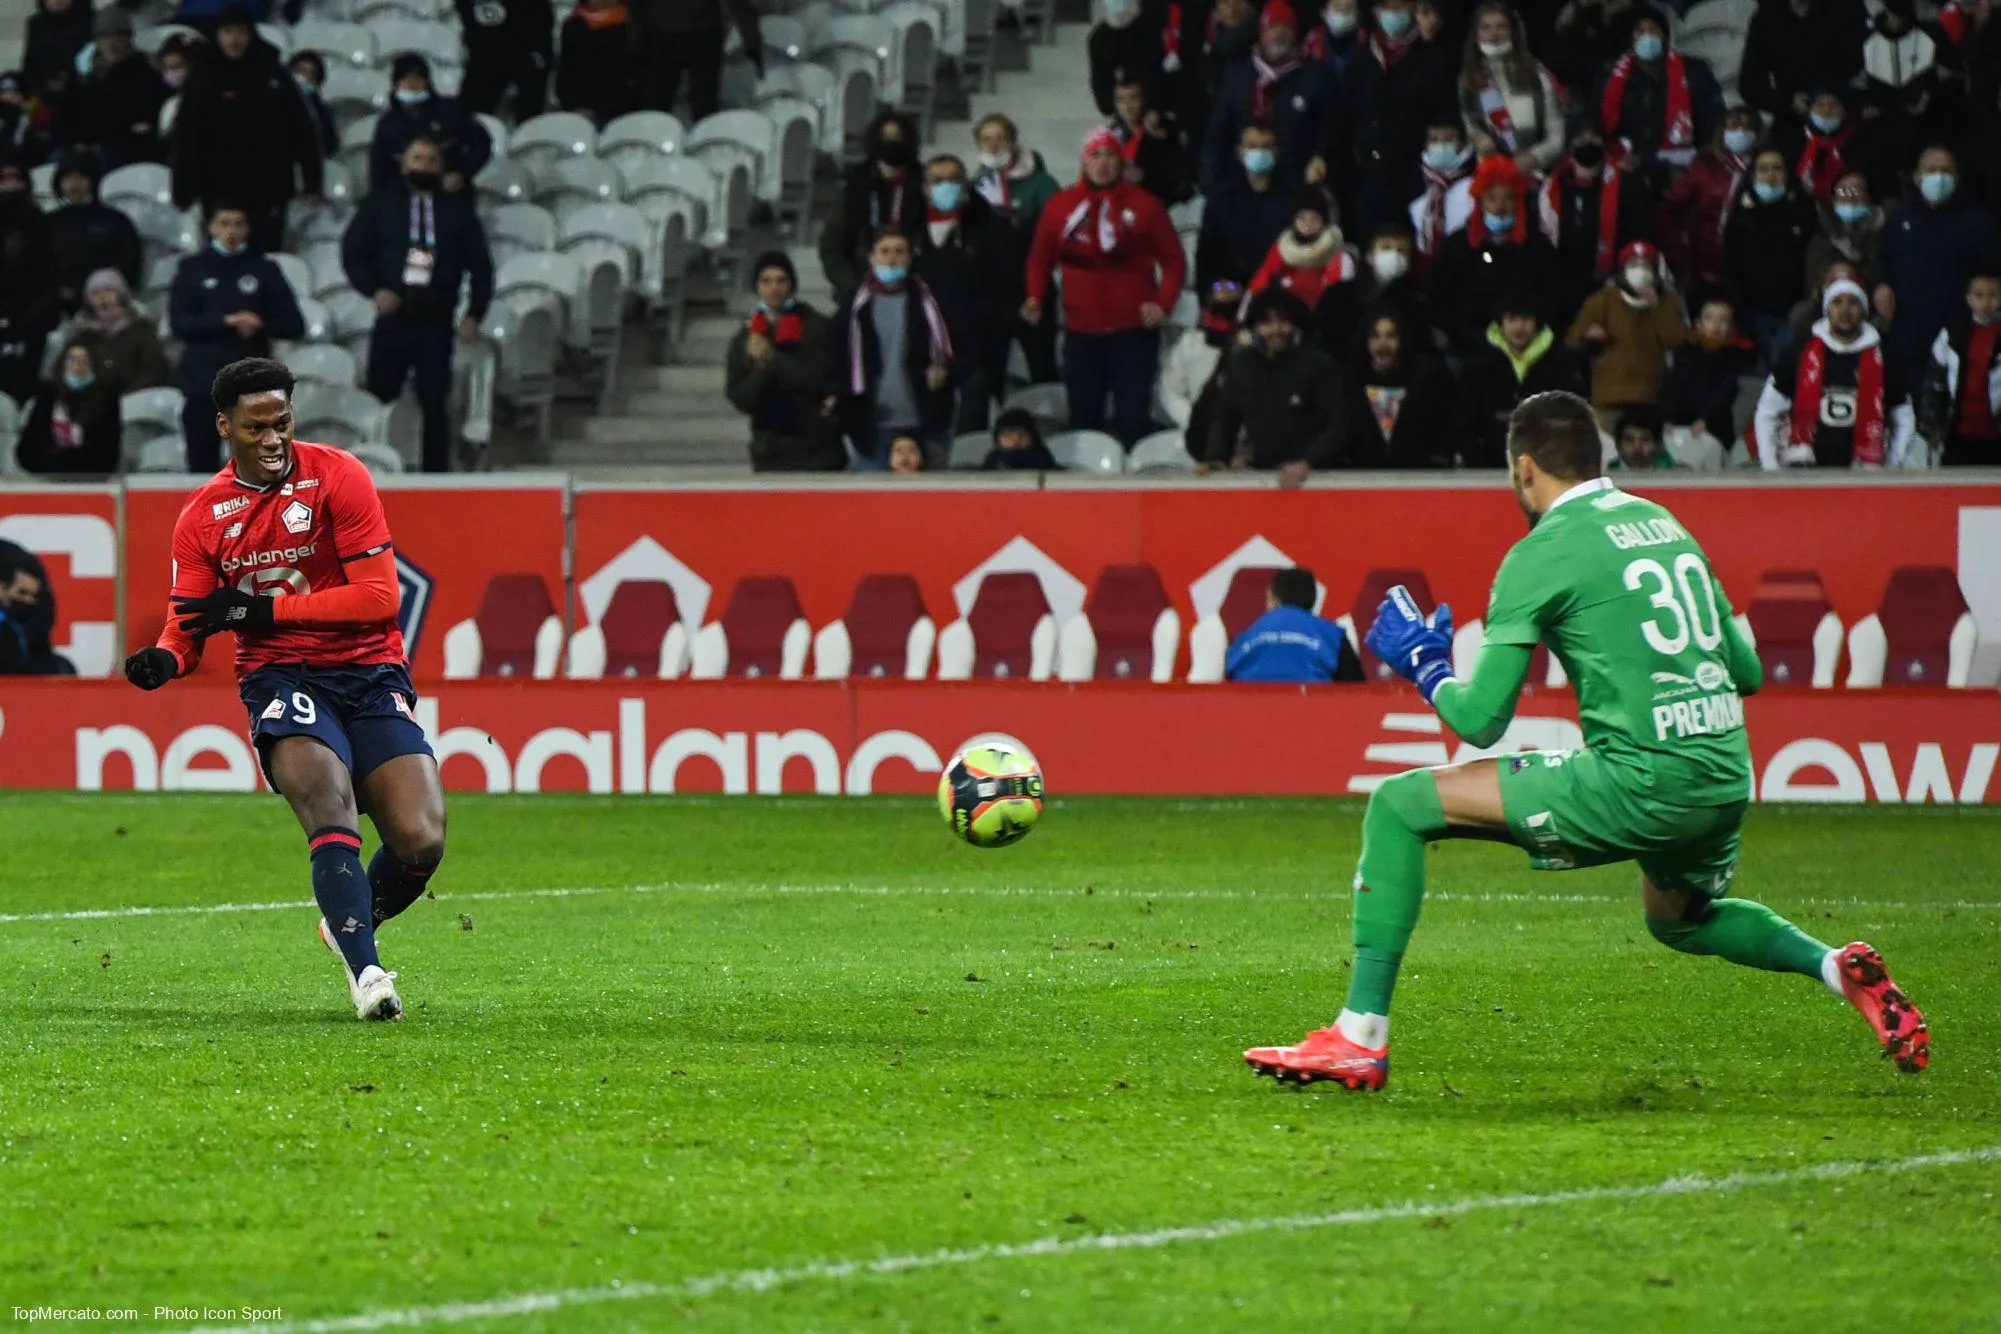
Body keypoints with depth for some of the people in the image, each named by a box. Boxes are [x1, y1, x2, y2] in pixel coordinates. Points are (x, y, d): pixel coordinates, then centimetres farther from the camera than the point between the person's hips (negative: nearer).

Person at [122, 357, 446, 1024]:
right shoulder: (203, 516, 6)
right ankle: (367, 973, -34)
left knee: (420, 843, -13)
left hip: (370, 671, 0)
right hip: (280, 678, 0)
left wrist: (263, 608, -15)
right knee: (332, 813, -29)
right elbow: (190, 621, 7)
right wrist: (162, 659, -18)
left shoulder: (336, 476, -5)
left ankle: (350, 924, 19)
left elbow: (379, 596, -10)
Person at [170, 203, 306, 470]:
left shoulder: (263, 269, 8)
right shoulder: (194, 268, 7)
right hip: (204, 382, 0)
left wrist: (260, 325, -14)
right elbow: (179, 323, -3)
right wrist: (227, 322, -15)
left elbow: (294, 325, 6)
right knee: (203, 468, 0)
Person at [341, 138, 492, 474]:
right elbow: (353, 252, 6)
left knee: (435, 405, -2)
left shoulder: (457, 209, 10)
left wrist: (474, 314, 2)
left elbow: (480, 265, 11)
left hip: (436, 324, 0)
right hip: (392, 319, 0)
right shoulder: (381, 204, 8)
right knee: (378, 400, -1)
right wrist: (374, 289, -9)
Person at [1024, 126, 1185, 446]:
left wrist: (1163, 303, -13)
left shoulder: (1143, 206, 0)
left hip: (1134, 330, -2)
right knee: (1084, 418, 8)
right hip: (1081, 331, 2)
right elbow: (1040, 259, 11)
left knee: (1133, 417, -6)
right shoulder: (1061, 206, 5)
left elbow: (1173, 261, 2)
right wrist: (1035, 297, -6)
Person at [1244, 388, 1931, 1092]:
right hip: (1727, 780, 7)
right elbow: (1748, 673, 22)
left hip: (1641, 782, -7)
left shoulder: (1542, 553, -3)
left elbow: (1481, 719, -4)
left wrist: (1425, 667, 17)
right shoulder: (1666, 524, 17)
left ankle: (1359, 1036, -4)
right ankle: (1837, 967, 15)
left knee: (1399, 804, 1)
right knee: (1679, 921, 39)